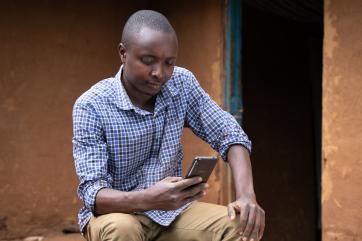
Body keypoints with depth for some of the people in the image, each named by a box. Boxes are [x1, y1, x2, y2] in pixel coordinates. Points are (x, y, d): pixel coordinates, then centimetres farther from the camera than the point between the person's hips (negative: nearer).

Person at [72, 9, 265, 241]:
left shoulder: (182, 83, -4)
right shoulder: (91, 106, -18)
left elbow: (228, 134, -4)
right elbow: (92, 191, -23)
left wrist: (246, 195, -23)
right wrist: (148, 199, -44)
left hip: (171, 211, 4)